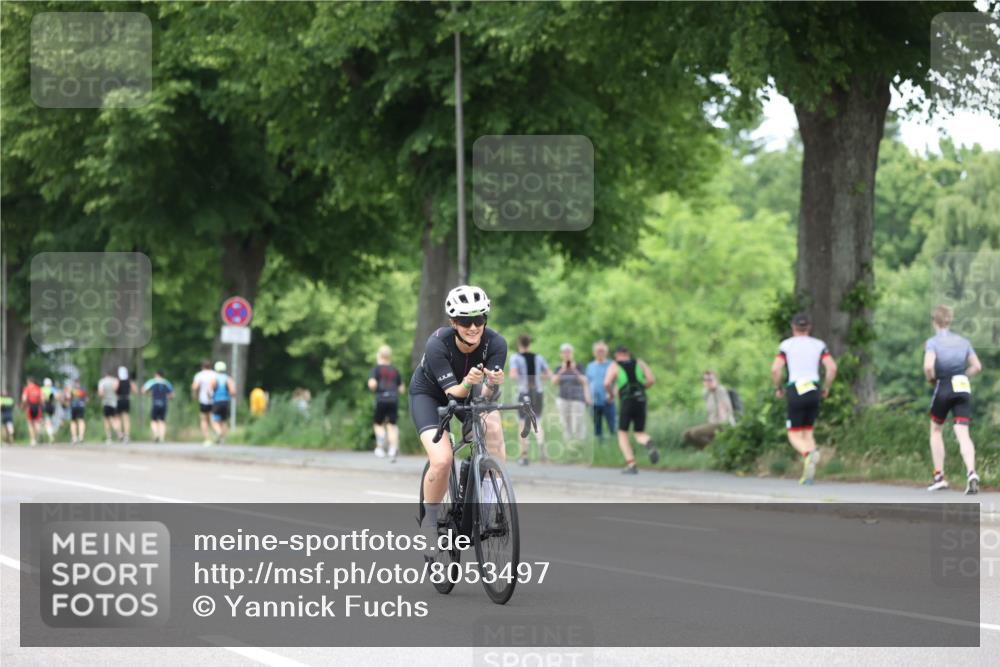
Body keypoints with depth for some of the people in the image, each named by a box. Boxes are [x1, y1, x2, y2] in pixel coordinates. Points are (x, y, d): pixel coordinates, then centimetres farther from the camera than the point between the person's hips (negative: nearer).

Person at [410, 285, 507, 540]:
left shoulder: (495, 344, -27)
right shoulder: (438, 344, -34)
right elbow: (453, 392, -36)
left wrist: (491, 385, -52)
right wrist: (467, 384, -57)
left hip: (469, 394, 3)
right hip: (429, 393, -3)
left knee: (492, 426, -30)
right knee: (442, 461, -24)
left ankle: (491, 501, -18)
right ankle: (430, 520, 2)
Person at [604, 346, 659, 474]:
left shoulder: (614, 366, 4)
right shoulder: (639, 363, 13)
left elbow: (607, 383, -13)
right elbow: (651, 379, 2)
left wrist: (611, 394, 8)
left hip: (626, 403, -3)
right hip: (641, 401, 3)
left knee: (622, 434, 13)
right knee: (640, 435, 14)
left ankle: (631, 465, -3)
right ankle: (649, 444, -24)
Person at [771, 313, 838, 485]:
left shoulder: (786, 344, 3)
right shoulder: (819, 345, 8)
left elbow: (775, 369, -8)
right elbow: (832, 368, -3)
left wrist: (778, 388, 8)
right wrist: (826, 388, 10)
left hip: (795, 391, -3)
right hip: (813, 391, 3)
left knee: (794, 435, 5)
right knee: (808, 432, 16)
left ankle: (809, 453, -30)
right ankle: (808, 474, 0)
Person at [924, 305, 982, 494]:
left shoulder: (932, 342, -4)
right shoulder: (963, 341, 10)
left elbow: (928, 366, -19)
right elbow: (977, 366, 9)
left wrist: (931, 379, 0)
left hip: (943, 389, -3)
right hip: (963, 389, 3)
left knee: (936, 431, 18)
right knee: (963, 433, -6)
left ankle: (939, 476, 16)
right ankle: (971, 472, -29)